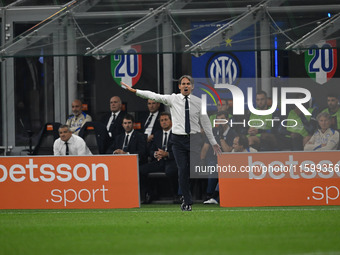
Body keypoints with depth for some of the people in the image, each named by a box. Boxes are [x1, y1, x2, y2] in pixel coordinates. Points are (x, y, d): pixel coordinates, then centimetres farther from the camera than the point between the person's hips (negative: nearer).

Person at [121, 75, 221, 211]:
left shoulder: (198, 102, 4)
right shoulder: (173, 99, 2)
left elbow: (205, 122, 9)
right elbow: (154, 96, -5)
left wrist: (213, 142, 11)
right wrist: (135, 91, -14)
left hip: (194, 139, 0)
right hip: (178, 139, 0)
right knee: (183, 171, -3)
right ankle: (187, 201, 7)